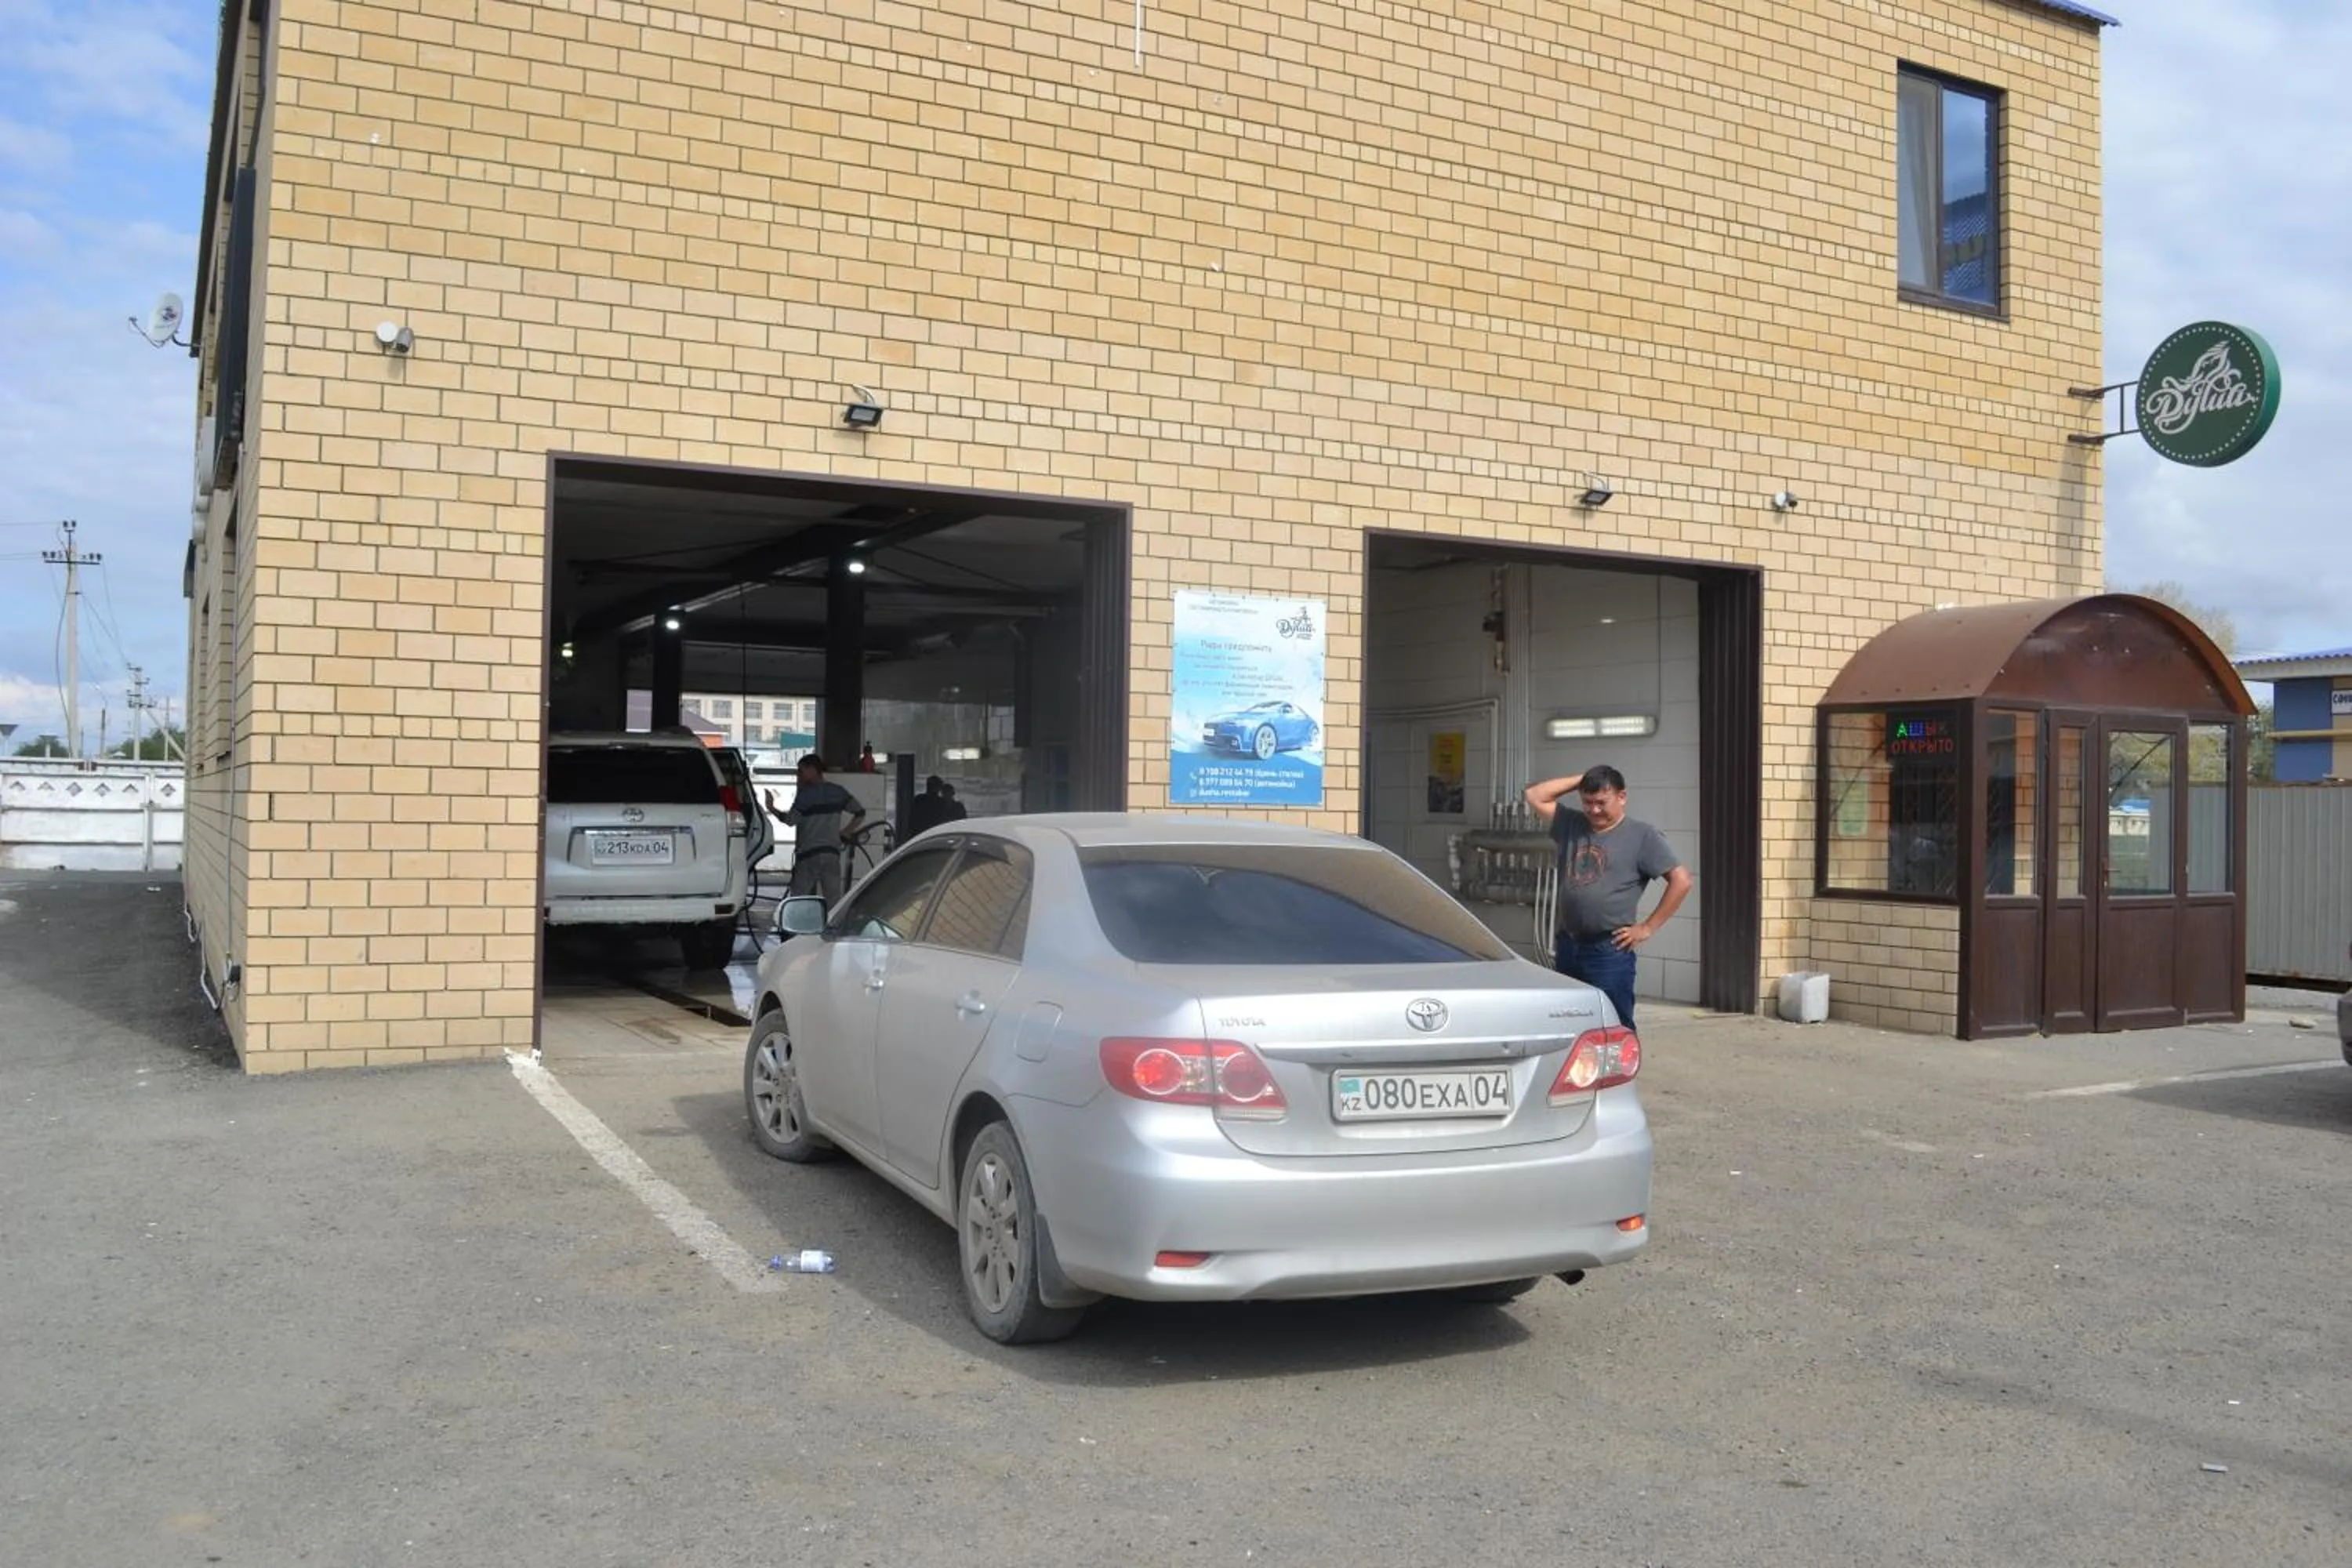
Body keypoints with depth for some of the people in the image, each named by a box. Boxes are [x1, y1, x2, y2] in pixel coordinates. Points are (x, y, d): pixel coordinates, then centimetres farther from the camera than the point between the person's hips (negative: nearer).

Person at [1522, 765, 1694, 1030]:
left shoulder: (1642, 836, -4)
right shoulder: (1572, 825, 12)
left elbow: (1682, 880, -8)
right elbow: (1535, 796, 12)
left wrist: (1648, 928, -9)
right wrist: (1580, 779, 6)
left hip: (1610, 951, -6)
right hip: (1568, 946, 6)